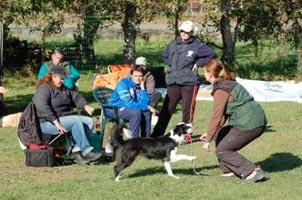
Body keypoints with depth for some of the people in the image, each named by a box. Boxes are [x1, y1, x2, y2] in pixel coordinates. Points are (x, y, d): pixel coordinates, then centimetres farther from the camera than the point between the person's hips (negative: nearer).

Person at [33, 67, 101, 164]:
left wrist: (86, 106, -6)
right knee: (76, 121, -28)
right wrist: (56, 122, -29)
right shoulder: (44, 89, -9)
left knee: (89, 121, -8)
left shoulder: (65, 89, 19)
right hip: (47, 123, -9)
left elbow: (76, 97, 17)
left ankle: (77, 151, -21)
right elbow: (42, 107, -22)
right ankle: (87, 151, -29)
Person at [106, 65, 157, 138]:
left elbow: (145, 103, -7)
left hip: (125, 108, 7)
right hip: (114, 109, -7)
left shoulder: (140, 85, 0)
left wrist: (142, 88, -14)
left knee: (147, 112, -7)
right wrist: (147, 107, -23)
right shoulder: (123, 83, -21)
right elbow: (129, 104, -28)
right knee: (136, 113, -27)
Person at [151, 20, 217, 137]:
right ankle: (156, 135, 6)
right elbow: (165, 55, 28)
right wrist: (172, 65, 13)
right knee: (166, 110, 3)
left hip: (189, 82, -4)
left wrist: (198, 63, -8)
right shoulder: (174, 44, 9)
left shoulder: (197, 46, -5)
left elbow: (211, 55, -8)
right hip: (173, 82, 4)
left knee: (188, 110, 0)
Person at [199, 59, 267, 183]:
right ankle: (228, 170, 20)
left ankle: (252, 172, -6)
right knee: (220, 136, 20)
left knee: (222, 150, 0)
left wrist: (208, 139, -8)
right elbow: (224, 113, 20)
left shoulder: (221, 90, -12)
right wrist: (210, 134, 18)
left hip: (249, 124, -10)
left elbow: (216, 116, -14)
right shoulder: (227, 83, 18)